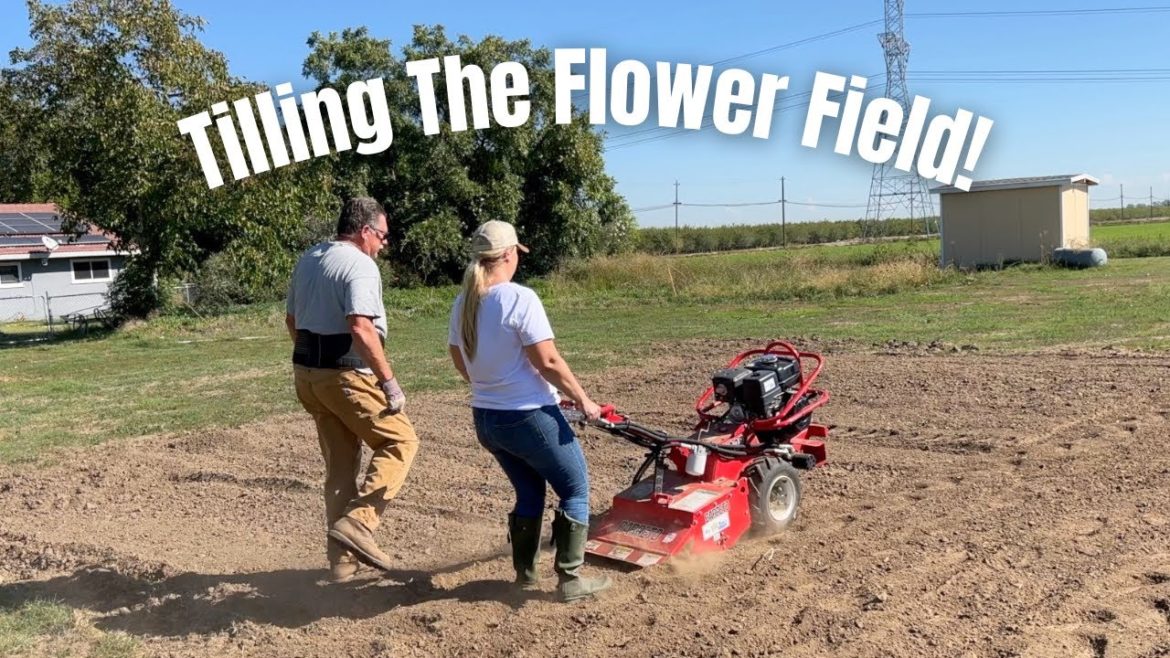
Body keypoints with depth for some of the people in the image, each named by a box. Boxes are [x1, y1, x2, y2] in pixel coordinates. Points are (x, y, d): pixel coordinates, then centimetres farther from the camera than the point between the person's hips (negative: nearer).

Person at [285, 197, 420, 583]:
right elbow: (361, 328, -24)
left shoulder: (308, 259, 14)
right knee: (400, 441, 4)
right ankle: (356, 523, -8)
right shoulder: (360, 265, -13)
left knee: (339, 465, 15)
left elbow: (292, 320, 21)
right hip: (346, 375, -9)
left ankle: (342, 560, 20)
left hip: (306, 373, 9)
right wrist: (389, 382, -21)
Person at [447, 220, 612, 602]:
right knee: (574, 489, 9)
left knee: (529, 493, 24)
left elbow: (461, 363, 14)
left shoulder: (463, 304, 4)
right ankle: (570, 579, 11)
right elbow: (547, 361, -21)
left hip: (485, 418, 7)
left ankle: (525, 573, 29)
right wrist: (583, 400, -10)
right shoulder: (519, 298, -18)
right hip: (529, 416, -7)